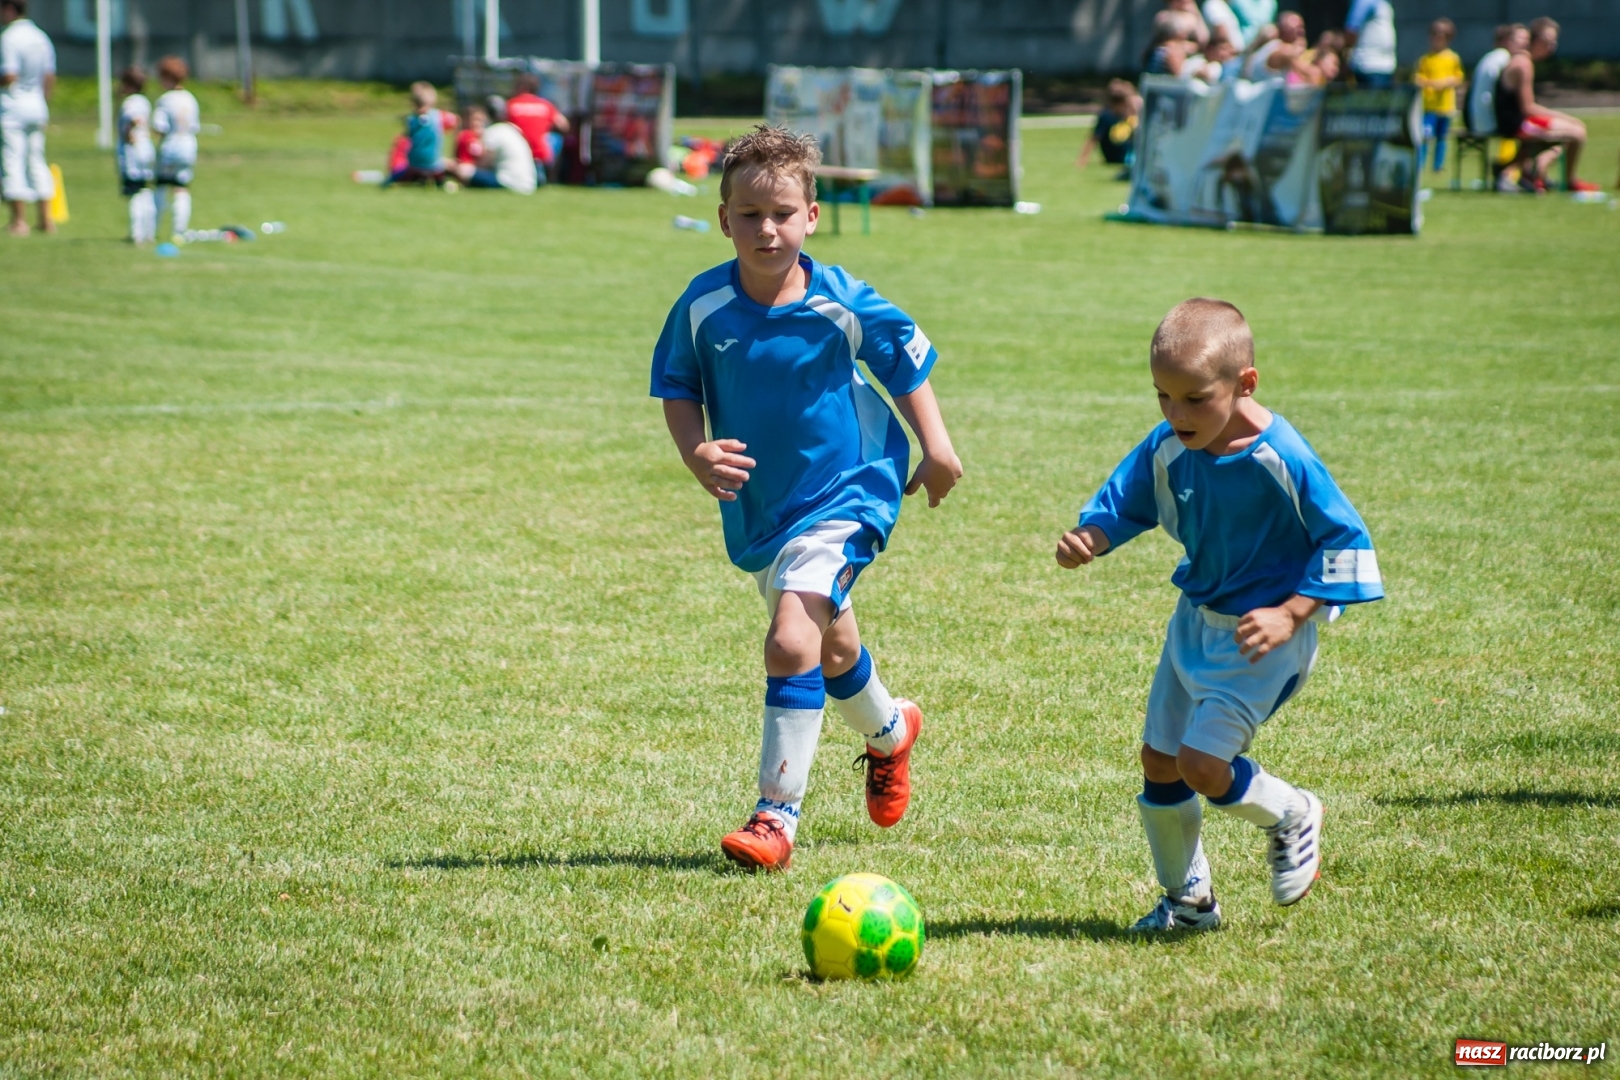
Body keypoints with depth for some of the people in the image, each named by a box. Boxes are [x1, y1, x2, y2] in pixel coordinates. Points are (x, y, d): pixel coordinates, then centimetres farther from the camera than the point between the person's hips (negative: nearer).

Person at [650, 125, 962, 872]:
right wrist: (696, 454, -16)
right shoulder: (703, 307, -12)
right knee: (830, 642, 24)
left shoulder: (843, 305, -17)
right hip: (757, 505, 5)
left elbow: (907, 361, -1)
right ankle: (888, 731, 56)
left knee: (792, 639, -22)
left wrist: (935, 449, 0)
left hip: (845, 491, -5)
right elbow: (677, 388, 1)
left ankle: (777, 815, -15)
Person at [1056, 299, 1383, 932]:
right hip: (1197, 619, 7)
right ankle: (1187, 901, 28)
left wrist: (1290, 616, -24)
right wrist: (1087, 540, -19)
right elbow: (1123, 504, 4)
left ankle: (1292, 815, 16)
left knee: (1201, 763, -15)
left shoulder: (1282, 459, -25)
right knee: (1158, 759, 10)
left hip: (1262, 632, -7)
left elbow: (1343, 539, -18)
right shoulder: (1167, 450, -9)